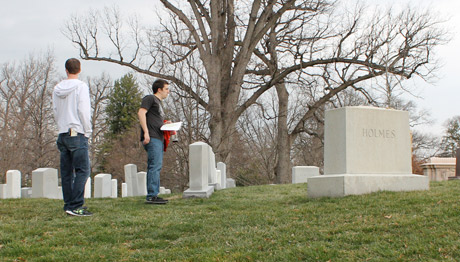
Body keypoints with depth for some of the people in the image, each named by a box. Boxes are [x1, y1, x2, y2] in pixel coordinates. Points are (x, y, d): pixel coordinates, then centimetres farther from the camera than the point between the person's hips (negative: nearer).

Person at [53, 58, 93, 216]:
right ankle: (75, 206, -14)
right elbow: (83, 110, -12)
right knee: (82, 170, -7)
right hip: (77, 133, -7)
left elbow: (55, 111, 16)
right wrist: (87, 131, -3)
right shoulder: (81, 86, -7)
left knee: (66, 172, 10)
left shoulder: (57, 89, 12)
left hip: (63, 133, 7)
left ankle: (69, 204, 13)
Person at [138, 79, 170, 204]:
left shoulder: (158, 102, 29)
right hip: (152, 138, -10)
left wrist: (165, 124, 13)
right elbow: (141, 113, -12)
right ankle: (152, 196, -17)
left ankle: (153, 195, 9)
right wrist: (146, 132, -20)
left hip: (158, 138, 10)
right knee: (155, 166, -15)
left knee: (155, 167, 8)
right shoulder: (150, 98, 1)